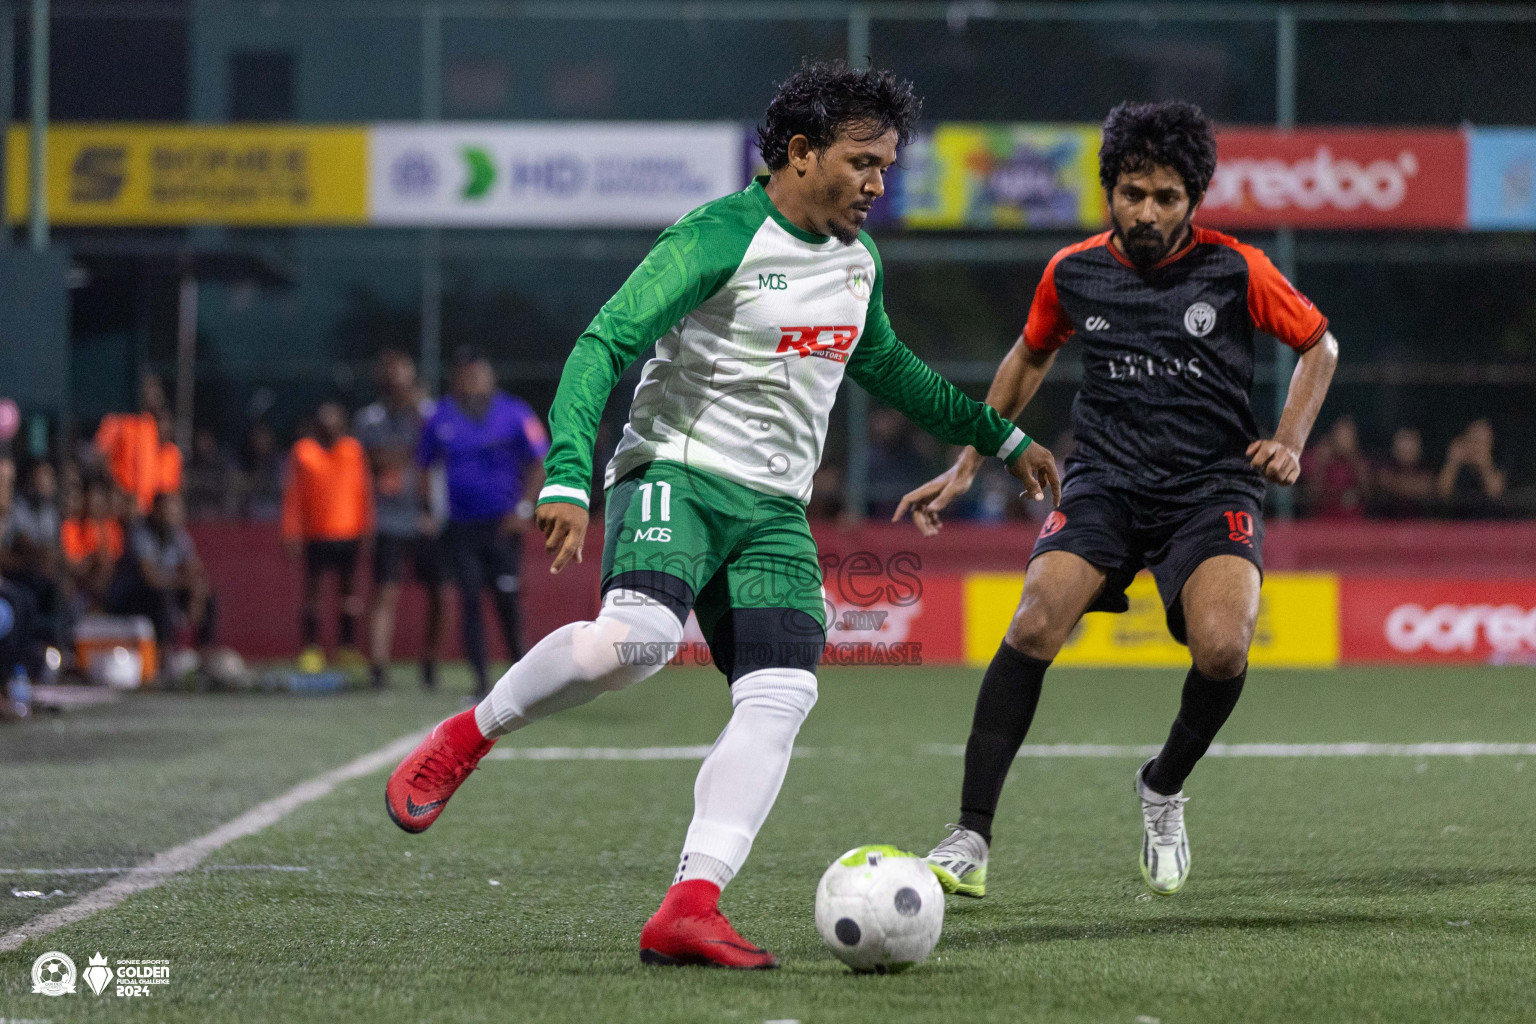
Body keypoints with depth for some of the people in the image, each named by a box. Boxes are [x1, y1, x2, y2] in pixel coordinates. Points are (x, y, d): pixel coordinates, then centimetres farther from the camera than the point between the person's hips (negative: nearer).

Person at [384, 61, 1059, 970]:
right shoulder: (719, 239, -12)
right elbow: (605, 346, -18)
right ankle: (469, 737, -10)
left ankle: (688, 910, -22)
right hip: (678, 474, -7)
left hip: (775, 510, 7)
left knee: (782, 694, -15)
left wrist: (999, 436, 36)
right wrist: (568, 478, -30)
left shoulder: (857, 259, 13)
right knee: (639, 635, -34)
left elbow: (886, 367, 33)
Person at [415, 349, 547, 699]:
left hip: (502, 525, -2)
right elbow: (423, 467, 15)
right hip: (461, 526, 2)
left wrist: (524, 508, -10)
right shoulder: (442, 418, 4)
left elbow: (541, 463, -1)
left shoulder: (513, 414, -4)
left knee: (506, 599, -1)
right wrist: (425, 509, 5)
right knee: (470, 598, -3)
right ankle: (480, 680, 0)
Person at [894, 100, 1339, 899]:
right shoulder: (1074, 272, 5)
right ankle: (970, 841, -20)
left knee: (1223, 648, -28)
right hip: (1105, 477, 1)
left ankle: (1164, 788, 6)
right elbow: (1030, 357, 24)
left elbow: (1319, 346, 12)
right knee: (1035, 625, -25)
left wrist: (1288, 442, -2)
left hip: (1212, 481, -1)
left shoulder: (1235, 271, -2)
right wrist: (967, 465, 22)